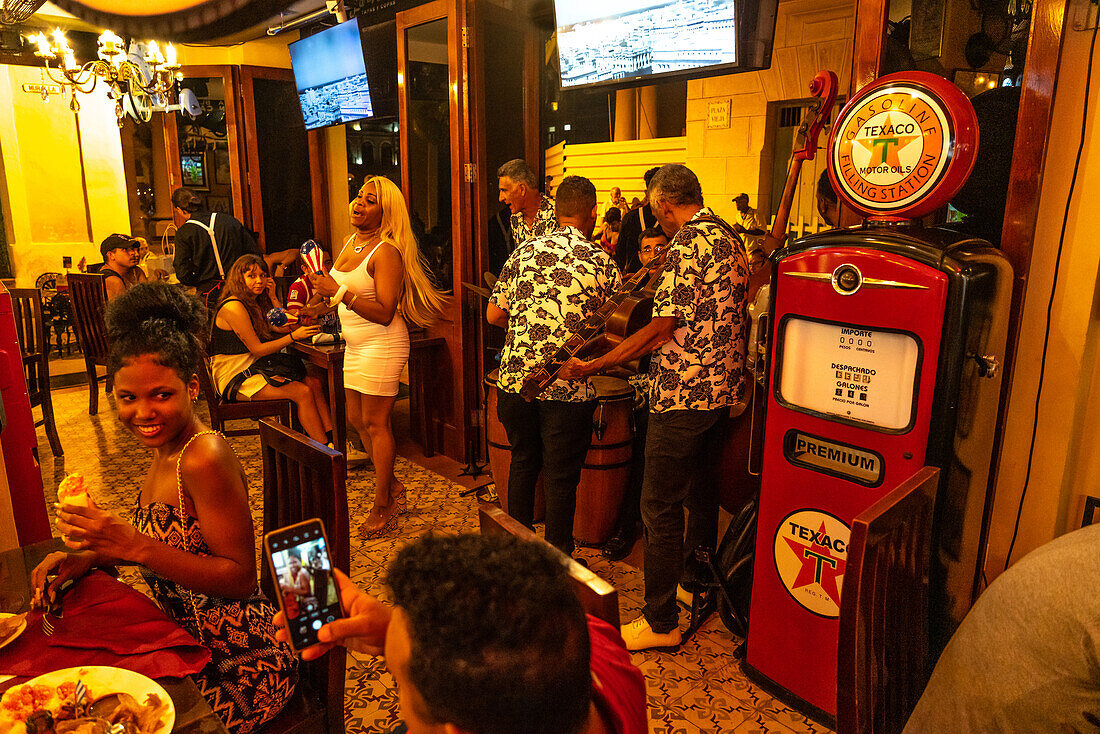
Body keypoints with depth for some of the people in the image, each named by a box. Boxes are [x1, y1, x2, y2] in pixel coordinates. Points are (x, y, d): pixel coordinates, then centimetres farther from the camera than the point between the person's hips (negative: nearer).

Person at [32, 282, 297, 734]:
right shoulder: (168, 447, 2)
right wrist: (93, 556, 2)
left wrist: (134, 545, -27)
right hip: (188, 645, 8)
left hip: (239, 668, -7)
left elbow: (240, 579, -22)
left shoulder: (206, 459, -24)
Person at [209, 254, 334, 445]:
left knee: (314, 383, -6)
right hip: (234, 379, -9)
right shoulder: (233, 307, -16)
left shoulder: (255, 303, 12)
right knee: (302, 392, -21)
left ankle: (331, 440, -9)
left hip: (254, 368, 9)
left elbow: (282, 327, 8)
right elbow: (257, 349, -16)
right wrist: (294, 336, -18)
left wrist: (273, 297, 4)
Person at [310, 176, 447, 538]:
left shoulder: (386, 252, -17)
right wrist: (322, 284, 9)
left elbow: (384, 313, -24)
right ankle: (393, 487, 31)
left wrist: (339, 291, -27)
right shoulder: (351, 242, 11)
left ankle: (382, 507, 12)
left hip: (381, 346, -9)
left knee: (375, 423, -2)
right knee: (357, 419, 15)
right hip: (355, 345, 9)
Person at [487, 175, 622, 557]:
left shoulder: (524, 252, 4)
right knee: (561, 478, 9)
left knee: (522, 463, 21)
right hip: (568, 387, -3)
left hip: (515, 379, 4)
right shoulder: (603, 263, -3)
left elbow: (494, 314, 8)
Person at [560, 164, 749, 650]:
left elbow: (663, 328, -20)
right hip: (721, 388, 10)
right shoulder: (729, 239, 13)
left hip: (683, 395, -10)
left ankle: (660, 622, 8)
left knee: (660, 508, -2)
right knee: (700, 490, 21)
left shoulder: (688, 243, -16)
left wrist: (592, 367, -15)